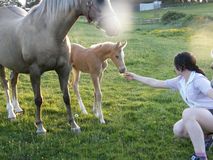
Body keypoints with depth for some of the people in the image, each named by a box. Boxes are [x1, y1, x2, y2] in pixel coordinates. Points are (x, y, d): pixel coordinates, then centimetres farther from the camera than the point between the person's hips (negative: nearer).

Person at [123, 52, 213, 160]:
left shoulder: (198, 79, -20)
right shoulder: (179, 81, 5)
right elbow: (156, 83, 15)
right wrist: (135, 77, 21)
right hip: (201, 116, 8)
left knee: (187, 113, -32)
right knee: (177, 130, -7)